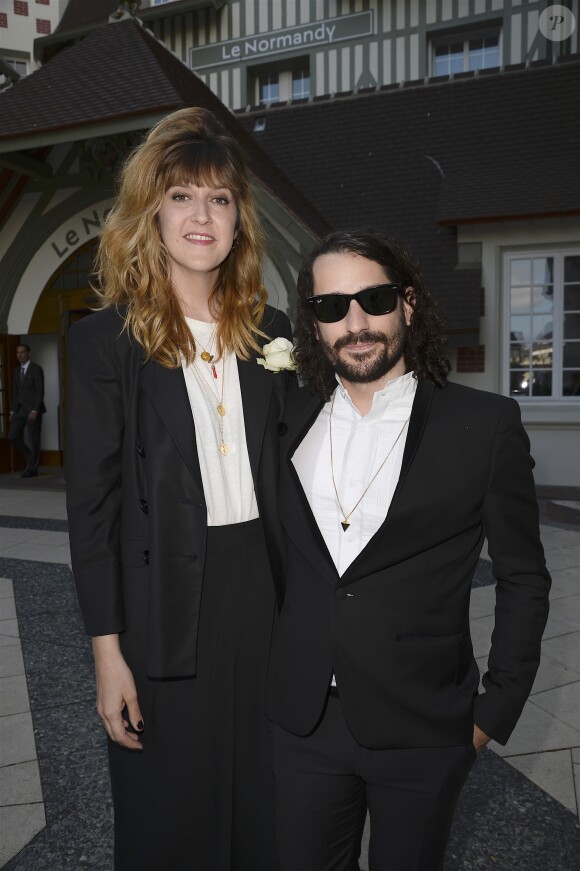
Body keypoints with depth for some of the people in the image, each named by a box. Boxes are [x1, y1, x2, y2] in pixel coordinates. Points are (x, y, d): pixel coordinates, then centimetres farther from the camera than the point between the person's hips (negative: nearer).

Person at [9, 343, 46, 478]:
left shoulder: (36, 369, -6)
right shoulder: (16, 370, 14)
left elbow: (40, 391, -12)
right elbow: (15, 392, 15)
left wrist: (35, 410, -18)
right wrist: (12, 410, 7)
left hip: (33, 408, -6)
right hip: (20, 408, 7)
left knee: (33, 439, -2)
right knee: (13, 436, 0)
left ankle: (32, 469, 8)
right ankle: (30, 458, 18)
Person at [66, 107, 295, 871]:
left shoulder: (269, 333, 6)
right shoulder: (105, 340, -6)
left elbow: (286, 470, 9)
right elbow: (91, 503, -7)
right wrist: (108, 652, -9)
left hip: (260, 584, 4)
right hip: (164, 602, -3)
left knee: (260, 805, 19)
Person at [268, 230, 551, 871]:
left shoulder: (485, 425, -10)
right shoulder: (291, 419, 0)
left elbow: (522, 578, -3)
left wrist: (496, 711, -3)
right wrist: (269, 669, 8)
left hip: (422, 732, -2)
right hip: (302, 721, 3)